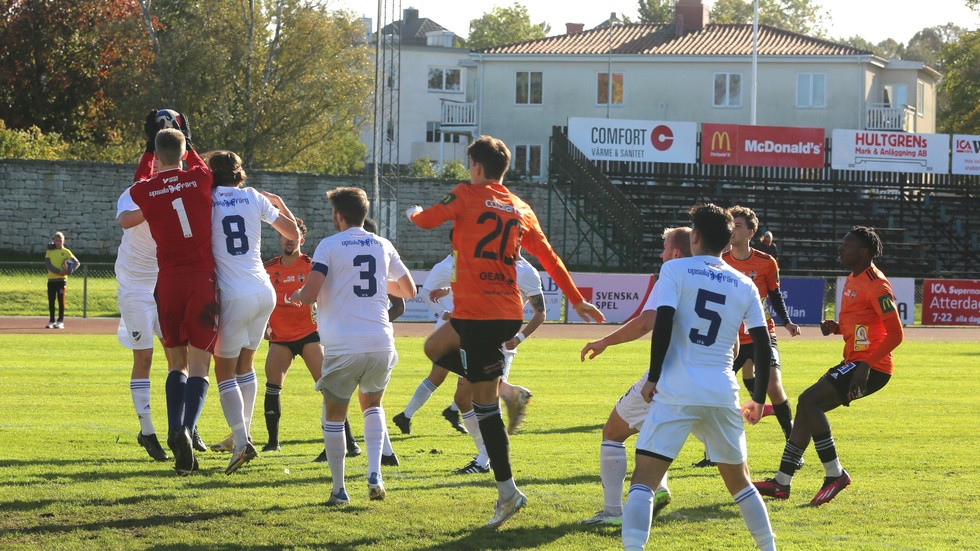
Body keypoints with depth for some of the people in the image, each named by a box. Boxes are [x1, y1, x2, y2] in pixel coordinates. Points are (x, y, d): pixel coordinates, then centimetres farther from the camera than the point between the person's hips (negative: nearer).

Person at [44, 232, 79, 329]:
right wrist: (59, 271, -18)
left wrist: (69, 271, -21)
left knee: (61, 301, -2)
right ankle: (51, 321, 11)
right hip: (51, 279, 3)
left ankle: (60, 322, 1)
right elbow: (48, 264, -5)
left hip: (61, 280, -3)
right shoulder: (50, 251, 7)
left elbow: (77, 263, -4)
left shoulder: (66, 252, 1)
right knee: (51, 301, 5)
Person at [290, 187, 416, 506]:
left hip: (342, 347, -4)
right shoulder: (382, 246, 12)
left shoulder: (329, 246, -3)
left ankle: (338, 489, 11)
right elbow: (409, 290, 22)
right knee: (372, 405, 24)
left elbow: (310, 295, -12)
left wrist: (295, 296, 11)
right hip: (381, 344, 4)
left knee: (335, 414, 11)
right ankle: (374, 473, 5)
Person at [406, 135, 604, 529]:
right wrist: (577, 301, 24)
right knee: (435, 348, 23)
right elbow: (549, 258, 17)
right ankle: (503, 389, 9)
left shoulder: (468, 195, -2)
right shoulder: (521, 209, 14)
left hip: (477, 314, -7)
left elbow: (427, 220, -5)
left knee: (485, 404, 0)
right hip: (510, 314, 7)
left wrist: (414, 212, 19)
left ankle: (507, 491, -8)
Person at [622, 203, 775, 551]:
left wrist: (652, 378, -4)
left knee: (644, 478, -8)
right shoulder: (744, 285, 12)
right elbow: (763, 345, 9)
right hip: (723, 393, 4)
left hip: (676, 391, -4)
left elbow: (663, 324, -11)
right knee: (738, 480, 21)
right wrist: (759, 399, 18)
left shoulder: (675, 270, 1)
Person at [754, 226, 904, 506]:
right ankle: (781, 483, 15)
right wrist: (836, 327, 5)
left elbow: (895, 334, -20)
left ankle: (835, 474, -12)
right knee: (807, 408, 9)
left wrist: (866, 365, -27)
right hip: (855, 363, 10)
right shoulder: (852, 280, 15)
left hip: (871, 367, -10)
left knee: (809, 400, -19)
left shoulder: (876, 285, -16)